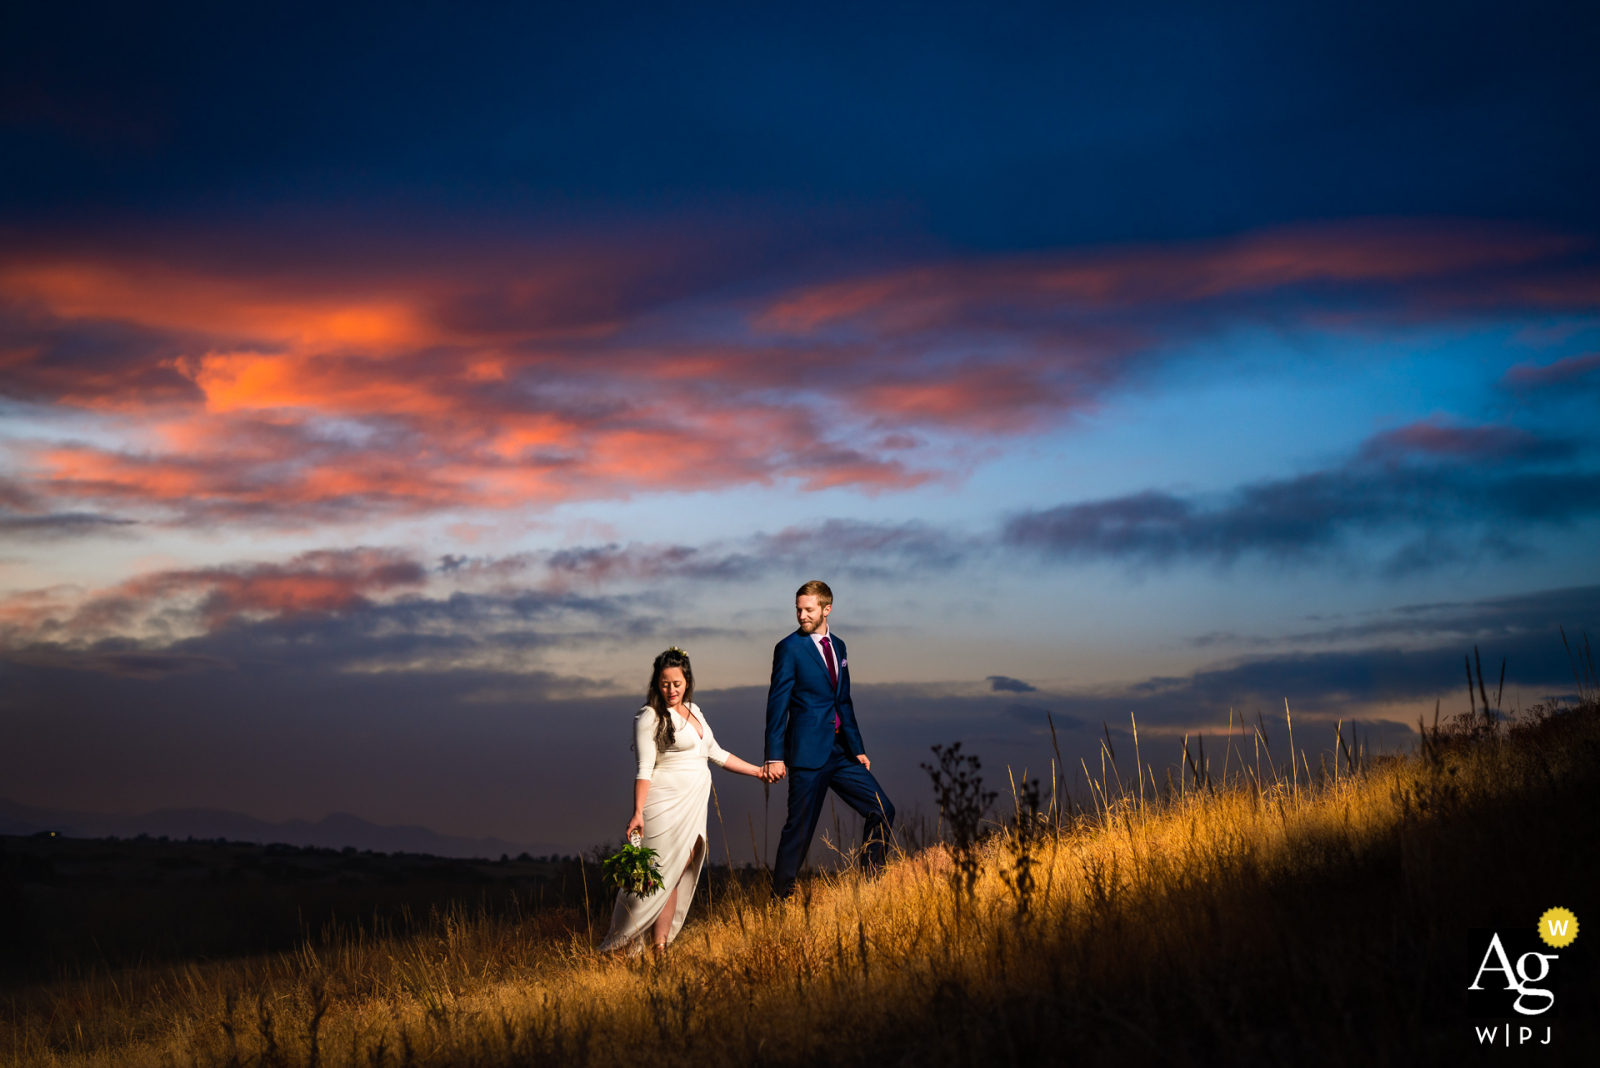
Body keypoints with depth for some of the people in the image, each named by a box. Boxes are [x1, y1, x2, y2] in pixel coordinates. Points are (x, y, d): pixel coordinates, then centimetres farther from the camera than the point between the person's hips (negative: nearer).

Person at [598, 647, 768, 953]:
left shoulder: (693, 710, 15)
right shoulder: (650, 717, -6)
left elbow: (716, 753, 24)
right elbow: (645, 769, -11)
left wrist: (759, 771, 25)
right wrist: (637, 812, -20)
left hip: (693, 804, 7)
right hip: (667, 804, -7)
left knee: (683, 871, 0)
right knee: (666, 873, -10)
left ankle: (661, 942, 1)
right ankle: (658, 947, -6)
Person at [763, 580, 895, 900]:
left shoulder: (838, 646, 14)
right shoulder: (789, 648, -6)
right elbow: (777, 704, -9)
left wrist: (857, 749, 15)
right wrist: (774, 756, -14)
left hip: (840, 751, 7)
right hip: (809, 752, -7)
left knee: (882, 811, 3)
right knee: (800, 827, -3)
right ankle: (781, 896, 8)